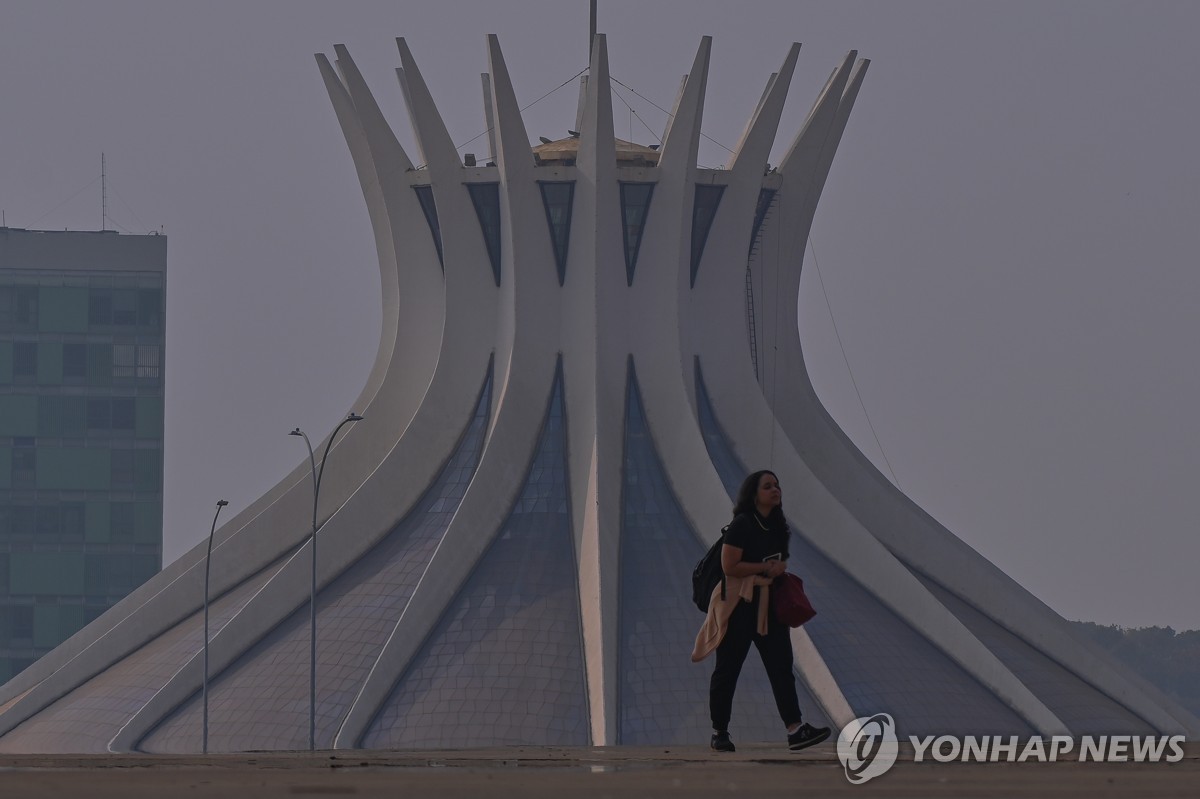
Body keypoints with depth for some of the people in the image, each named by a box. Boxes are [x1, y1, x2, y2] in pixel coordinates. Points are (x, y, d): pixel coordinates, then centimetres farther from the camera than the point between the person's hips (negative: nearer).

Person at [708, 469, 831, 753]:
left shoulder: (777, 526, 10)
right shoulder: (742, 525, -14)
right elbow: (729, 566, -22)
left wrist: (779, 568, 2)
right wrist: (765, 568, -15)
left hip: (769, 605, 7)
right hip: (739, 606, -7)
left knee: (781, 666, -5)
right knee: (728, 668, 2)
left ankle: (795, 730, -13)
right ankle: (719, 732, 12)